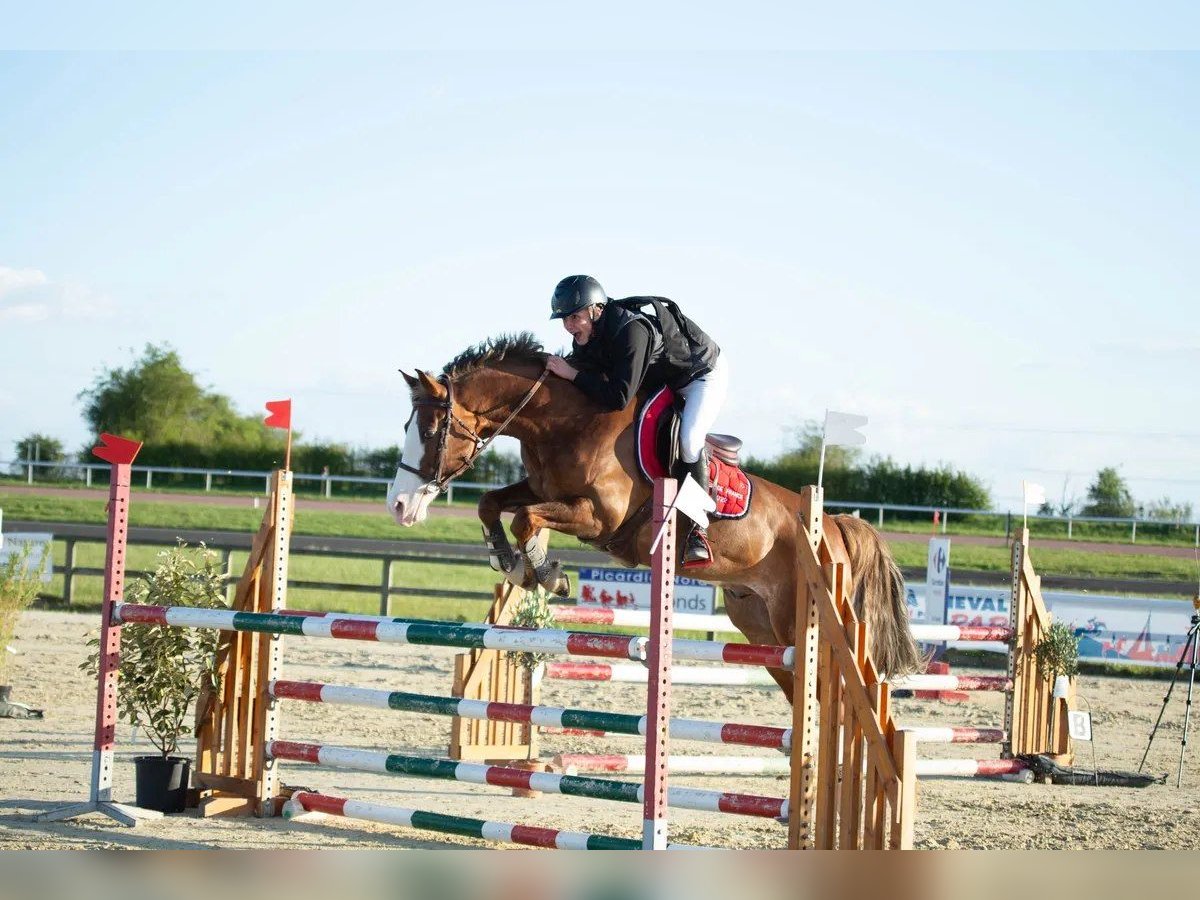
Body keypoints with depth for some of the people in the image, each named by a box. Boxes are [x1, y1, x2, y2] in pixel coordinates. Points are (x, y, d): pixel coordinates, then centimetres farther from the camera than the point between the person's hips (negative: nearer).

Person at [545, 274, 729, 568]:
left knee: (688, 440, -28)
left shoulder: (631, 330, -41)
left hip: (704, 373, -9)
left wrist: (573, 374, -39)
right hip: (658, 381, 10)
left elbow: (618, 398, -43)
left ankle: (697, 530, -20)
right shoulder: (586, 338, -14)